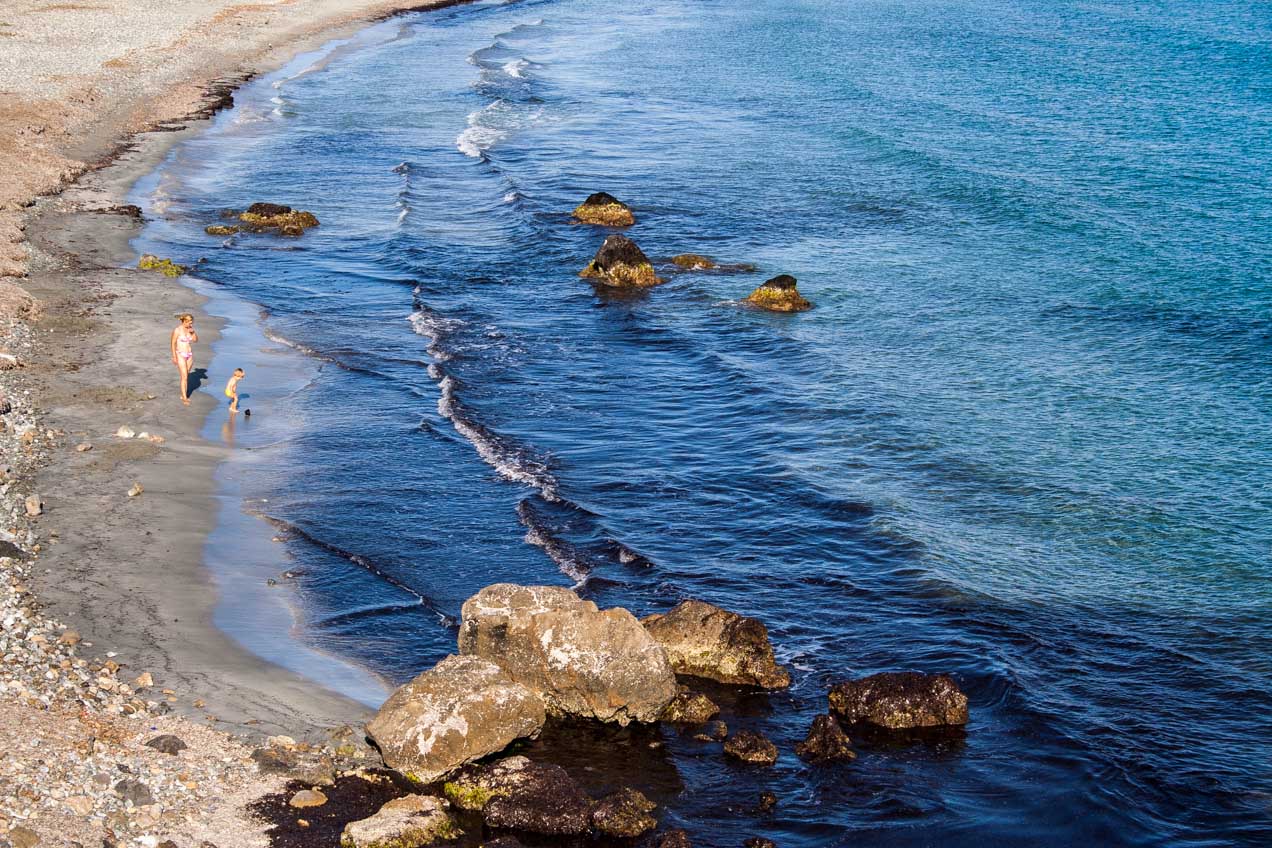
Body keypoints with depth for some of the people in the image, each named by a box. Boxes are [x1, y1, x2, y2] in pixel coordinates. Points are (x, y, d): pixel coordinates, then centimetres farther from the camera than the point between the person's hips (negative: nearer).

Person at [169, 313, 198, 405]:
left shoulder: (189, 328, 2)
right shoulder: (177, 330, -17)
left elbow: (196, 340, 4)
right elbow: (173, 343, -12)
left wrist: (193, 332, -14)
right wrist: (174, 357, -13)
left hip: (189, 355, 6)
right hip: (180, 355, -6)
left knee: (186, 376, 14)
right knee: (184, 377, -9)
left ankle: (183, 395, 27)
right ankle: (184, 398, -3)